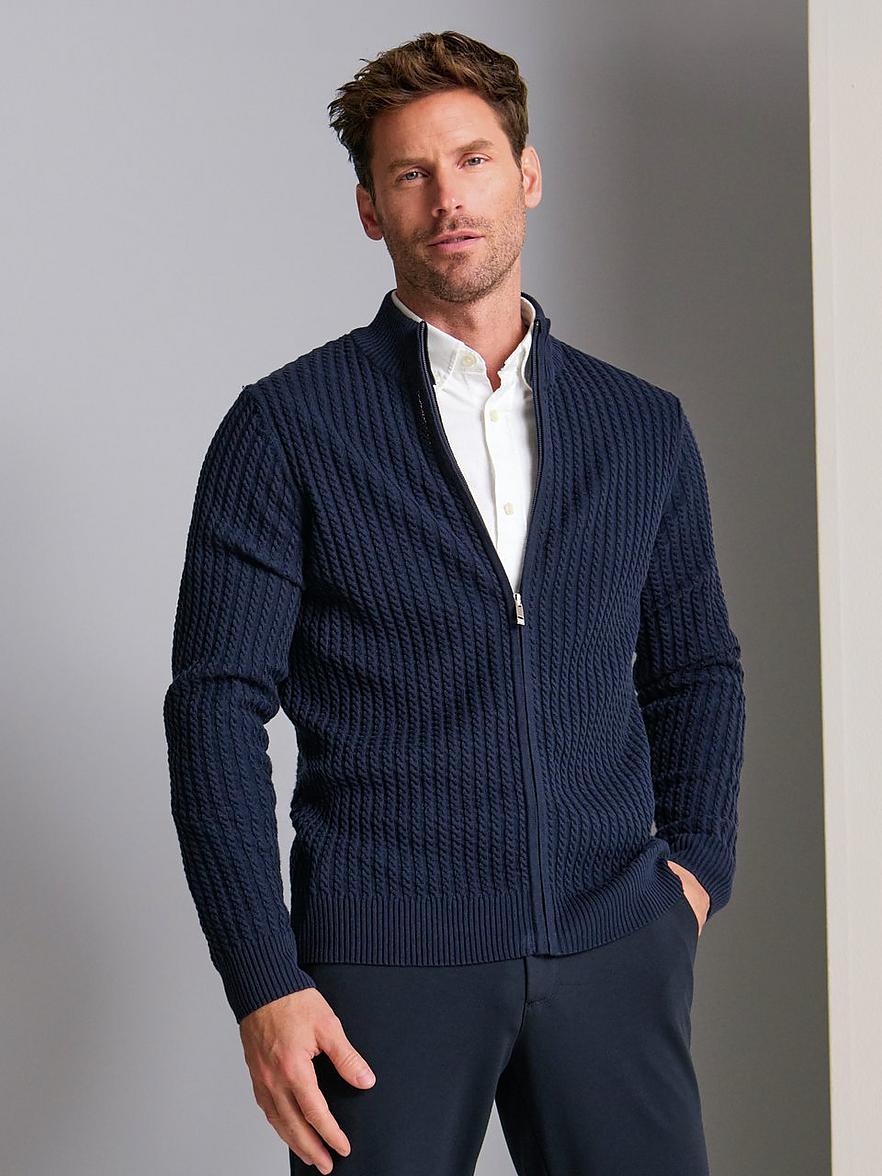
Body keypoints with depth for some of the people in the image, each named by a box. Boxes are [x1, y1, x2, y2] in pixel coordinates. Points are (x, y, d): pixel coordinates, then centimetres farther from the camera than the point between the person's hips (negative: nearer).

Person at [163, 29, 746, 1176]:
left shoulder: (644, 426, 10)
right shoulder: (287, 427, -1)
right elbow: (217, 706, -5)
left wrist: (697, 863, 6)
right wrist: (263, 983, -11)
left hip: (615, 950, 3)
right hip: (384, 959, -3)